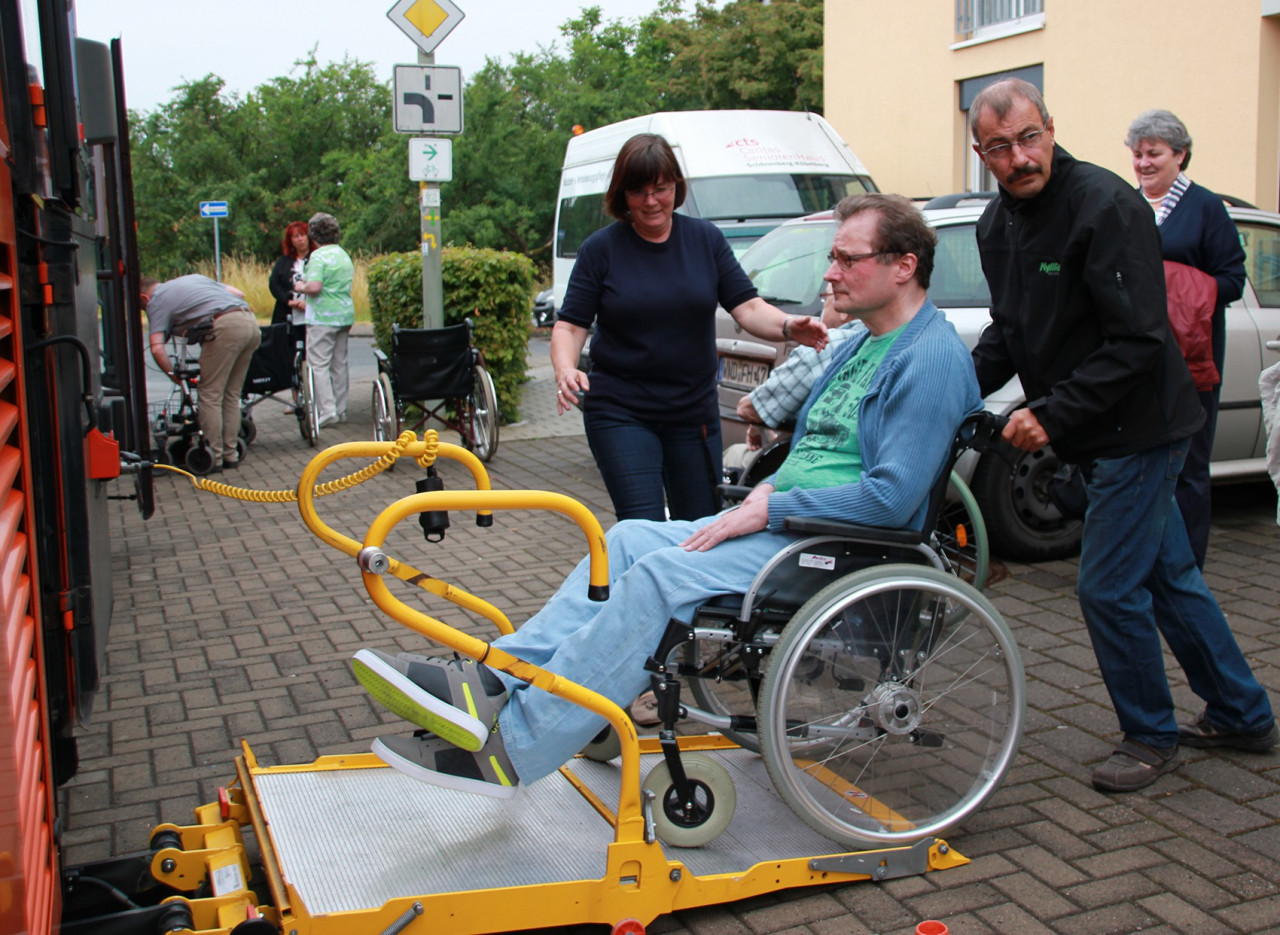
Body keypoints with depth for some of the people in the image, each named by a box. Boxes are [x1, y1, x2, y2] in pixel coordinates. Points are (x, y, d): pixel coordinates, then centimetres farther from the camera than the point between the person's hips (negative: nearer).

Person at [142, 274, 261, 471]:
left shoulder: (156, 302, 12)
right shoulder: (194, 277, 32)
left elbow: (157, 348, -1)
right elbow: (238, 293, 28)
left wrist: (176, 376, 11)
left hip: (225, 327, -7)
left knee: (210, 397, 3)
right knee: (232, 396, 16)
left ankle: (213, 458, 5)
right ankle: (230, 455, 19)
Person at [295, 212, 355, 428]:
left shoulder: (318, 256, -13)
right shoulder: (344, 255, 13)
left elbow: (314, 287, -23)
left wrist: (300, 287, -3)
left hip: (323, 317, -8)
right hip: (345, 314, 8)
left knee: (318, 364, -4)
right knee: (340, 364, 12)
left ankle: (327, 410, -11)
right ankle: (340, 410, 16)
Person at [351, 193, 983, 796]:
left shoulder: (931, 357, -12)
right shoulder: (859, 346, 20)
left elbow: (891, 497, -21)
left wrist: (771, 509, -16)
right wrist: (769, 487, 4)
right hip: (784, 522, 10)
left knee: (661, 575, -25)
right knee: (630, 538, -5)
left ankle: (510, 750, -23)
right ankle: (494, 683, -14)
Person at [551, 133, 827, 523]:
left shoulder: (705, 238, 4)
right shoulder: (601, 248, -2)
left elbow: (747, 307, 0)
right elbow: (570, 325, -3)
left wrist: (788, 326, -20)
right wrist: (566, 371, -24)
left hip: (694, 412, 3)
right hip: (620, 413, -3)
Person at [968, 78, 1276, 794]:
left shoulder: (1107, 207, -21)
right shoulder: (998, 223, 6)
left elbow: (1136, 341, -24)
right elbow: (1010, 332, 14)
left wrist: (1053, 414, -25)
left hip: (1139, 430, -9)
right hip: (1101, 435, 9)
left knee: (1109, 588, -3)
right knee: (1169, 574, 18)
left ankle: (1151, 736, 19)